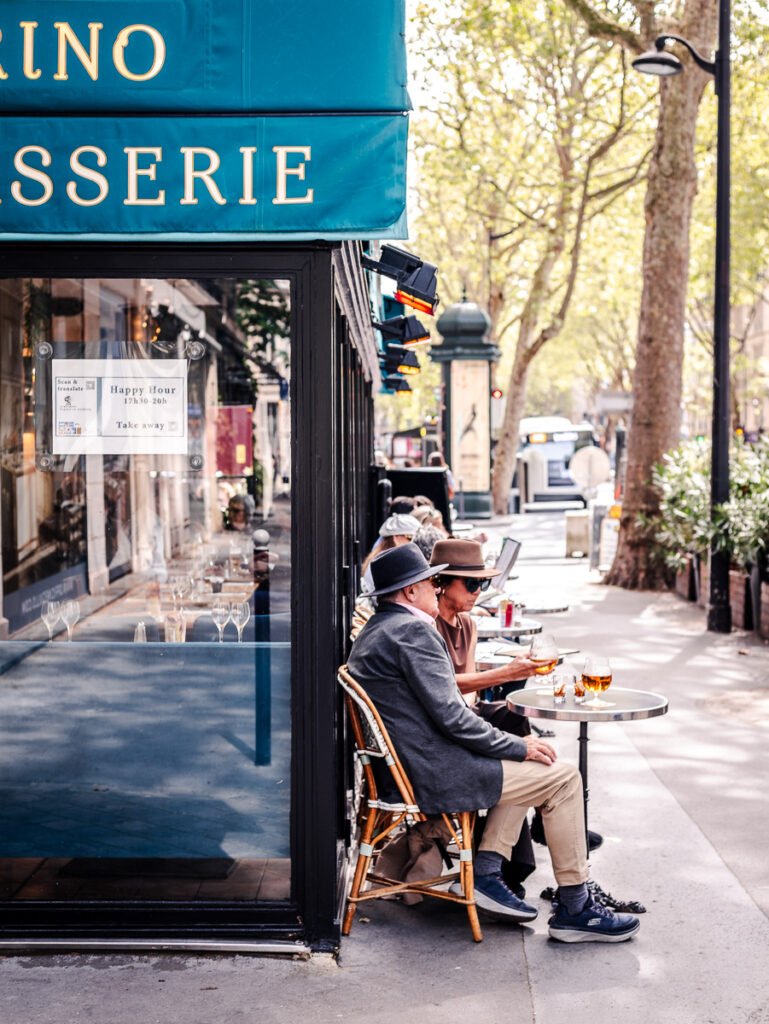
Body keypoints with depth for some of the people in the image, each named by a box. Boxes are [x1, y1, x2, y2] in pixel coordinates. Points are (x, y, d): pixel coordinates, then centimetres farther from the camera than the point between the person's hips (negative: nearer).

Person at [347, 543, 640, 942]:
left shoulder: (372, 632, 15)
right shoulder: (413, 630, -17)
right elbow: (449, 716, -22)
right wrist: (518, 746, -11)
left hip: (405, 769, 10)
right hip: (436, 776, -10)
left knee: (522, 764, 24)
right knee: (562, 778, -2)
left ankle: (486, 874, 17)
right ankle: (574, 909, 5)